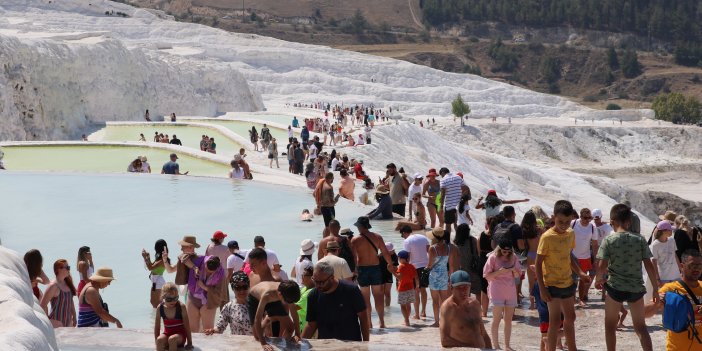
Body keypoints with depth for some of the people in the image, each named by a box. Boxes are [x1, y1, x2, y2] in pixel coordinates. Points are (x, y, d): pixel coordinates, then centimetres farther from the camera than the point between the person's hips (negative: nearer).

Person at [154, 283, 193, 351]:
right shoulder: (160, 307, -6)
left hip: (180, 335, -2)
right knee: (160, 339, -31)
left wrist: (189, 343, -8)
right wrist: (157, 343, -4)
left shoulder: (181, 307, -13)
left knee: (172, 339, -35)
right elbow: (157, 326, 1)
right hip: (167, 334, 2)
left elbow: (187, 325, -9)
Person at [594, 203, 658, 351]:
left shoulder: (609, 240, -6)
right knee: (640, 327, 13)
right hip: (636, 288, 2)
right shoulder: (640, 239, -1)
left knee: (610, 326, 15)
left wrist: (598, 279, 9)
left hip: (616, 287, -2)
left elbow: (602, 266, -11)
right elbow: (649, 266, -2)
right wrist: (656, 289, 5)